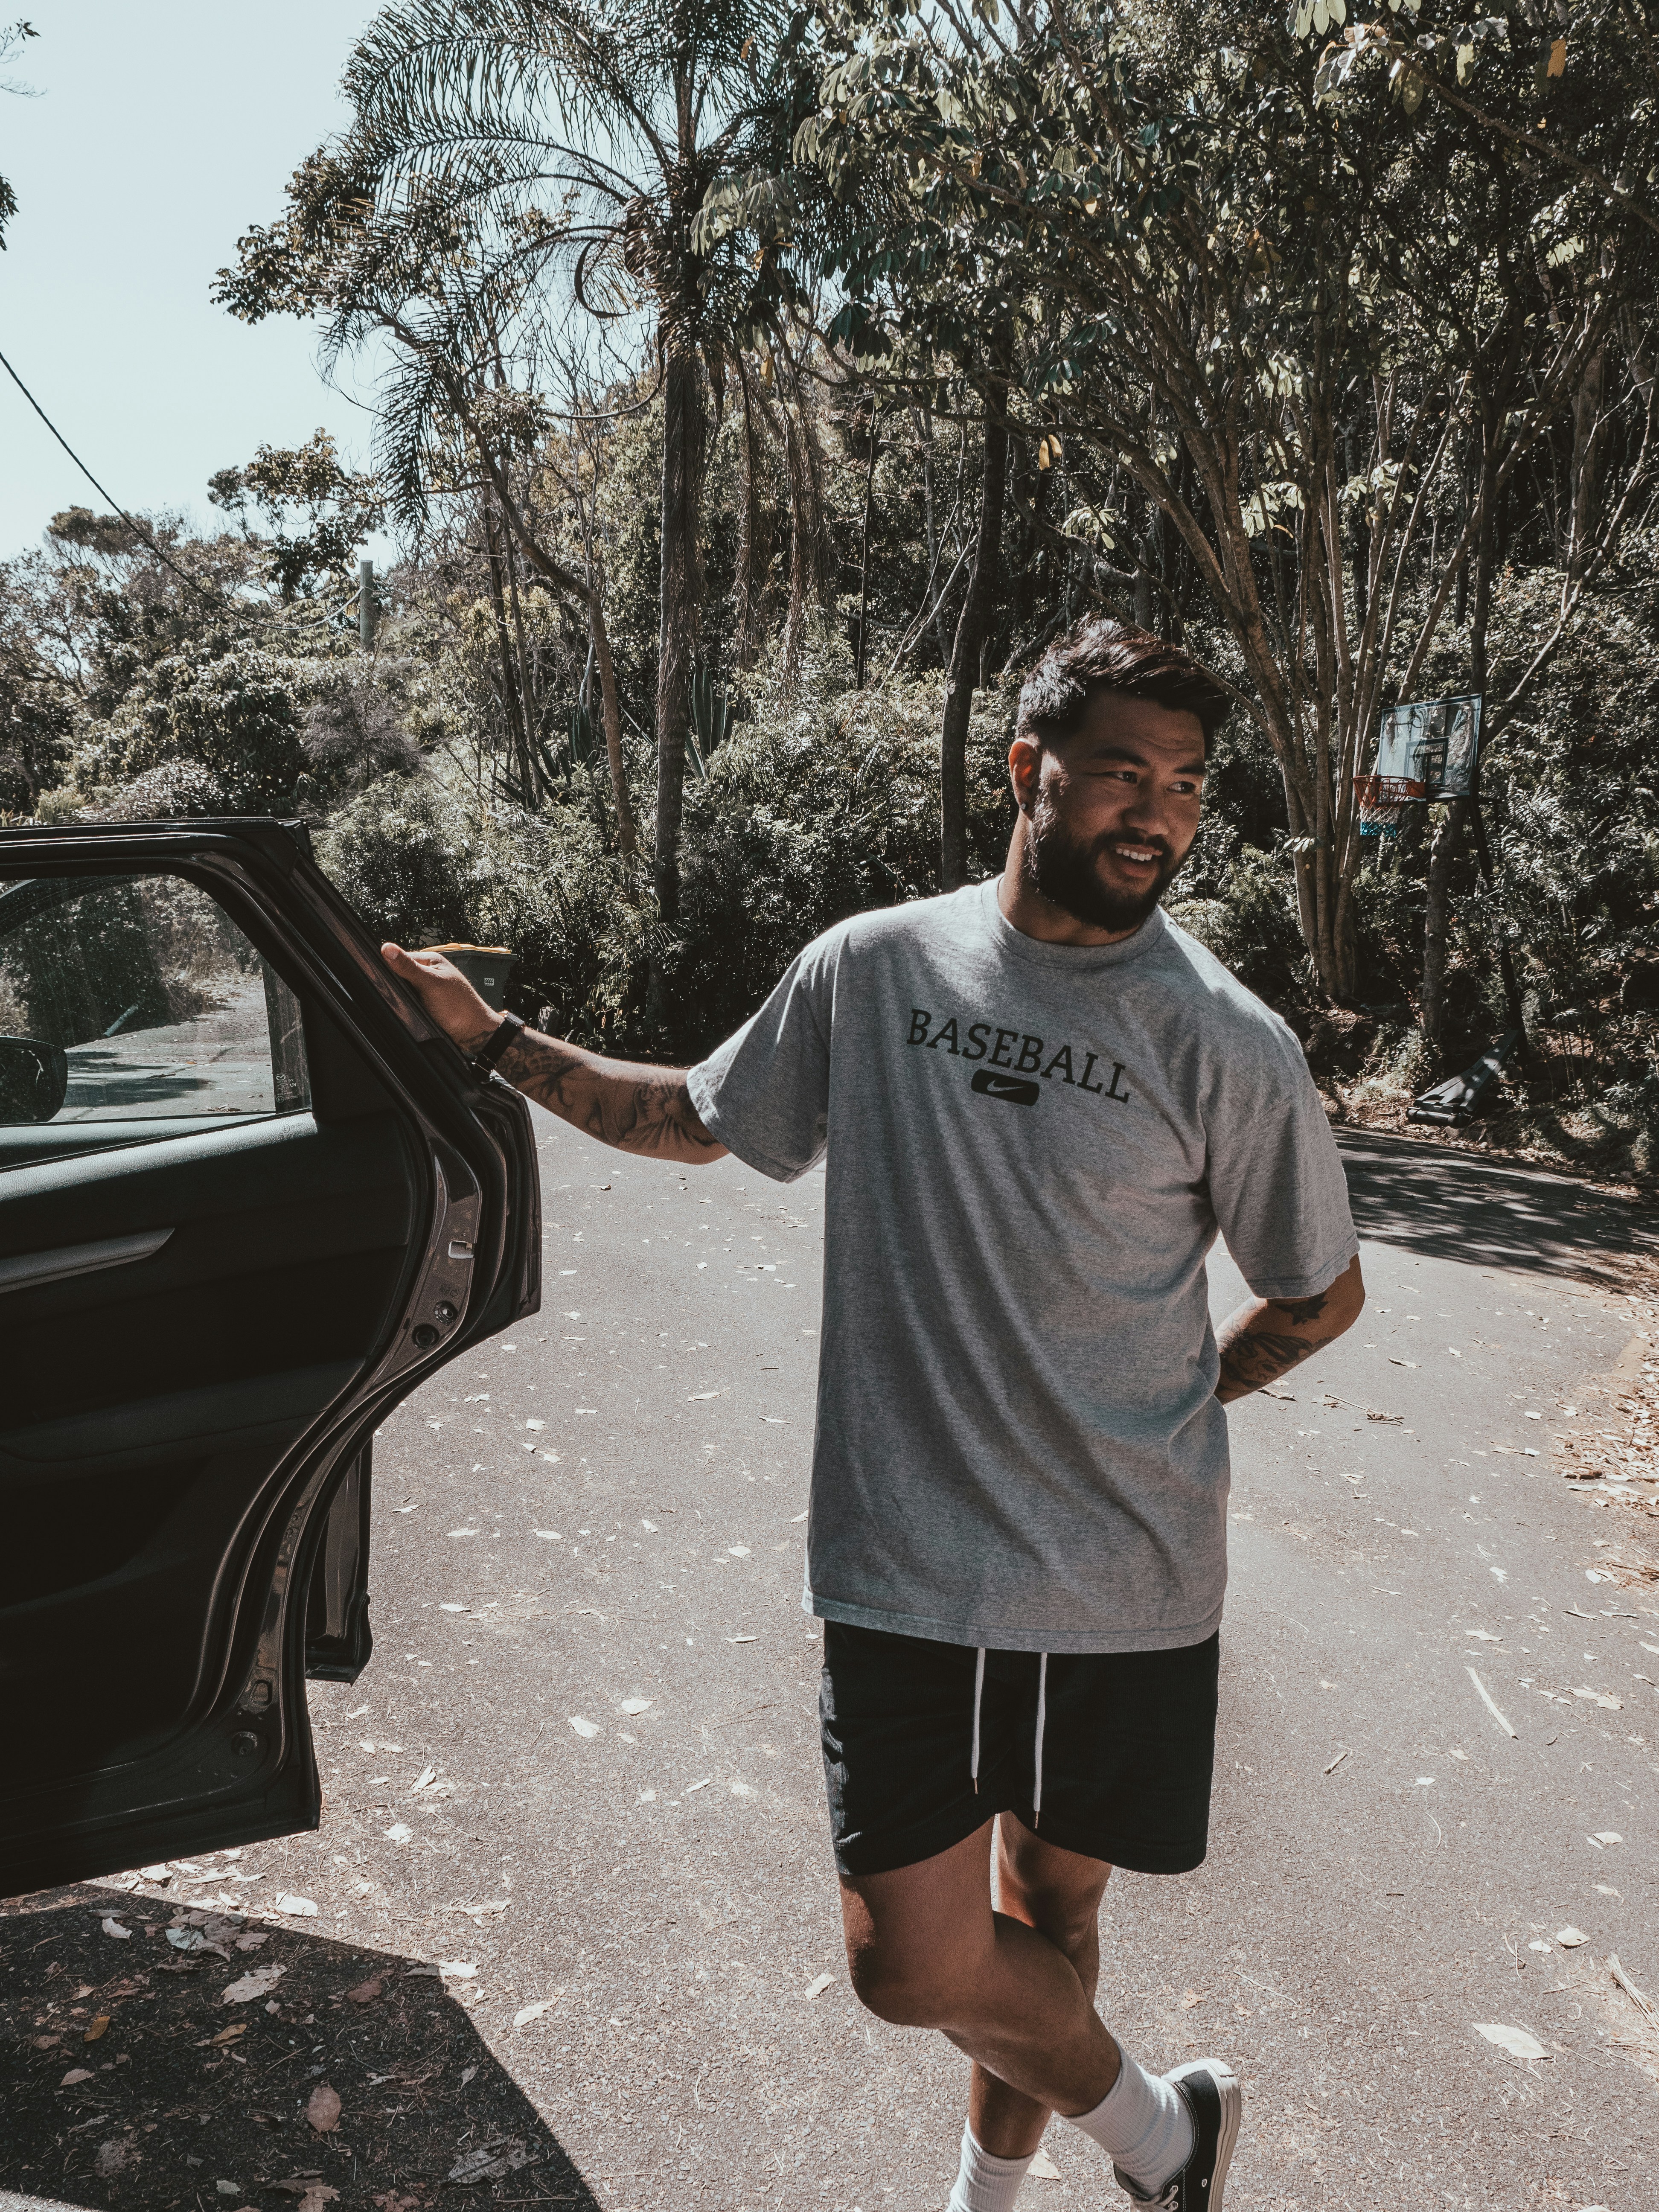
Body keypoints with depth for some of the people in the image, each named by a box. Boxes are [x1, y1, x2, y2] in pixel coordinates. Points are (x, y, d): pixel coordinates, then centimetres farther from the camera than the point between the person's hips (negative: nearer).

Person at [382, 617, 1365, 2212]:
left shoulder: (1229, 1049, -9)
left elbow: (1321, 1296, 6)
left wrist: (1157, 1415, 6)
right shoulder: (869, 971, -2)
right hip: (905, 1562, 1)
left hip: (1127, 1583, 0)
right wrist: (490, 1039, 13)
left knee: (1050, 1906, 17)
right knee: (914, 1965, 1)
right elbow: (694, 1120, 14)